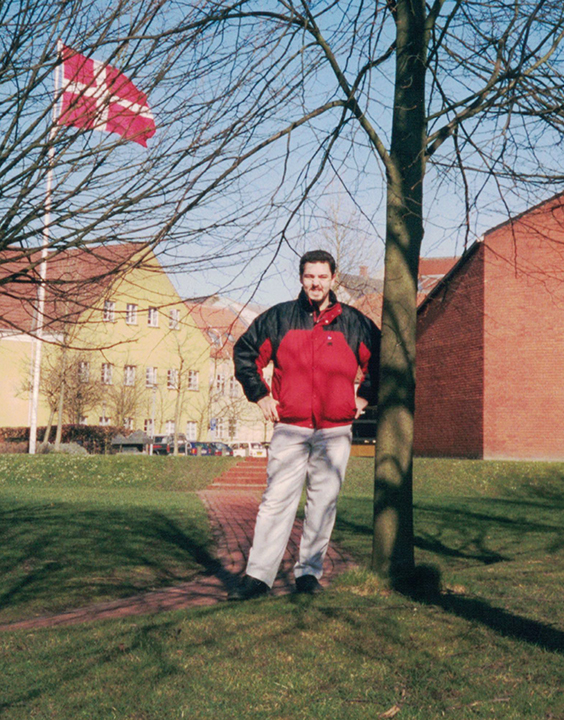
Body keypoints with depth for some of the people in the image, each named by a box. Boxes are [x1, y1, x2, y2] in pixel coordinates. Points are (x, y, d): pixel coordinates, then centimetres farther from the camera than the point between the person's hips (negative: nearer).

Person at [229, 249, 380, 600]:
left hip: (335, 430, 1)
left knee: (324, 504, 4)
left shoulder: (354, 322, 7)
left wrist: (363, 398, 11)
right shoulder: (279, 317, 6)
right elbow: (245, 352, 15)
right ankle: (258, 576, -2)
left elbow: (379, 361, 19)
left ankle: (309, 572, 16)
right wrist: (260, 395, 8)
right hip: (290, 429, -1)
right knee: (276, 501, -5)